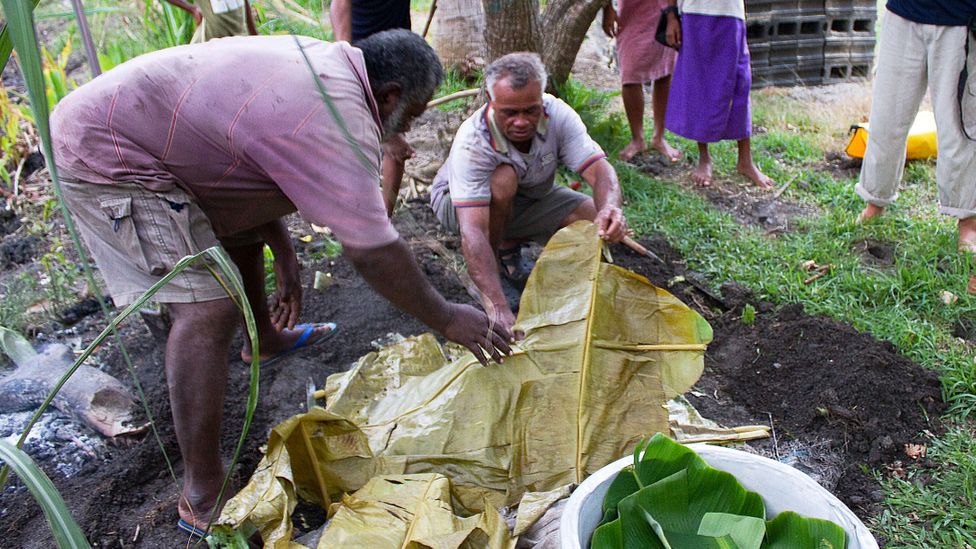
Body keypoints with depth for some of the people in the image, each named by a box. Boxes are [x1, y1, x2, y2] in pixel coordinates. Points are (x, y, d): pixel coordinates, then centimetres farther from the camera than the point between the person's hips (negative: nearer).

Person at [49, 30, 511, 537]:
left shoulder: (322, 62, 6)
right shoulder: (338, 121, -25)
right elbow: (371, 249, -26)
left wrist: (284, 254, 16)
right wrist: (447, 319, -13)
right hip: (106, 158, -11)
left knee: (241, 229, 25)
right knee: (207, 309, -18)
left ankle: (267, 338, 50)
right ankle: (202, 499, -9)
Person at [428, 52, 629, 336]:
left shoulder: (557, 114, -25)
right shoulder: (472, 142, -37)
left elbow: (599, 169, -31)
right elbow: (472, 232, -46)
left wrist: (610, 209, -56)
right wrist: (498, 309, -57)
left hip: (529, 196, 5)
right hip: (458, 202, -4)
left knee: (596, 220, -18)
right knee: (503, 178, -38)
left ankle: (510, 244, 3)